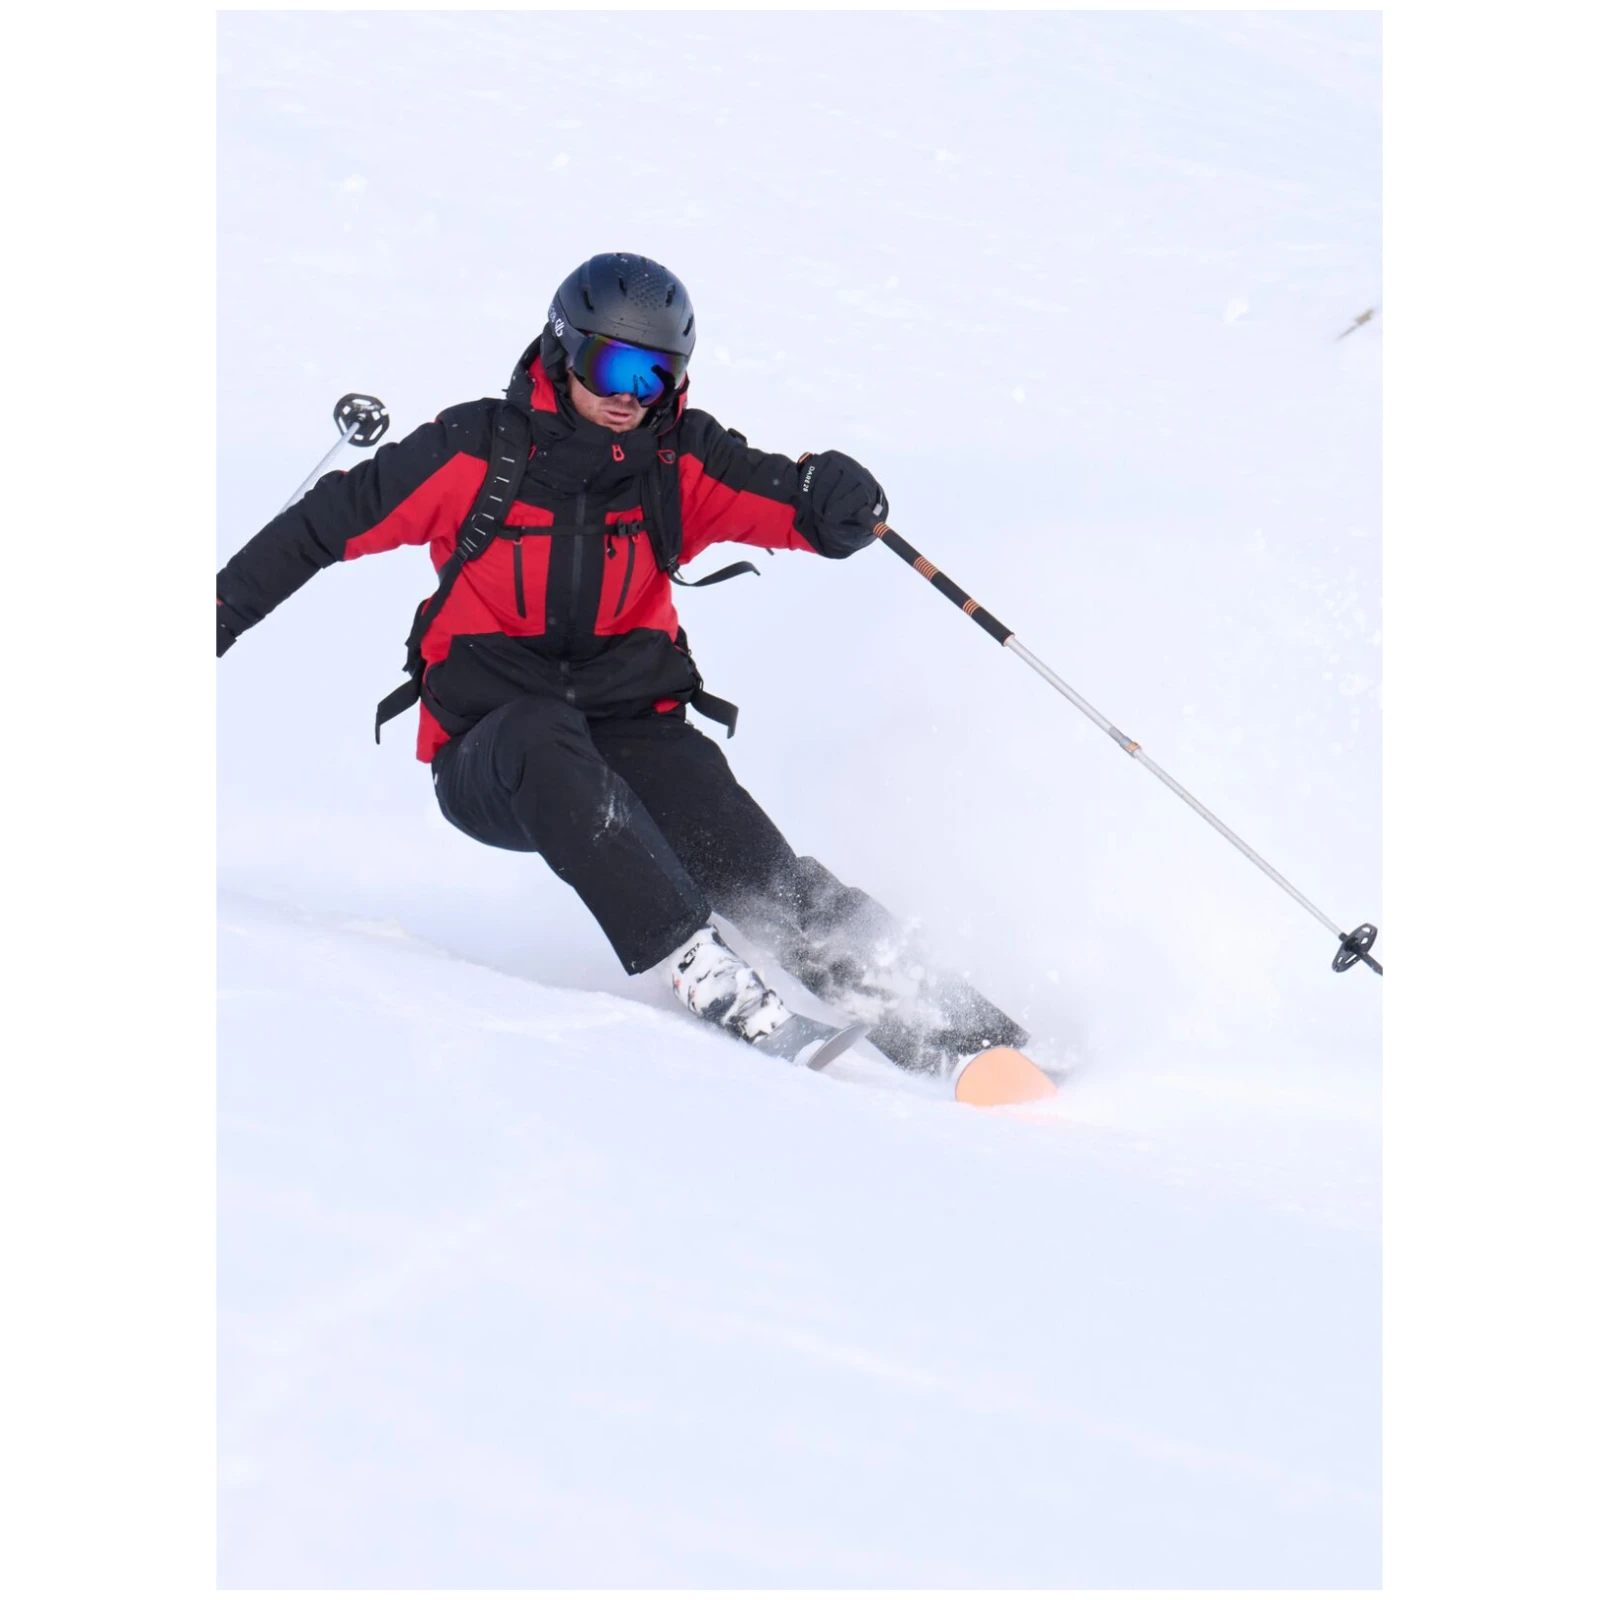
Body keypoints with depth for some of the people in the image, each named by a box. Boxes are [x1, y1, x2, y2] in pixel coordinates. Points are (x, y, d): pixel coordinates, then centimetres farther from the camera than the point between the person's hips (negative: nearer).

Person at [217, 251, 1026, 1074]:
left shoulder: (680, 464, 0)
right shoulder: (477, 452, -6)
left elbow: (790, 503, -7)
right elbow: (331, 521, 1)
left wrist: (837, 498, -31)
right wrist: (220, 612, 2)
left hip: (637, 733, 2)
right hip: (488, 756, -2)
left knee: (756, 869, -22)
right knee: (541, 737, -38)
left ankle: (944, 1028, -24)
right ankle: (695, 966, -44)